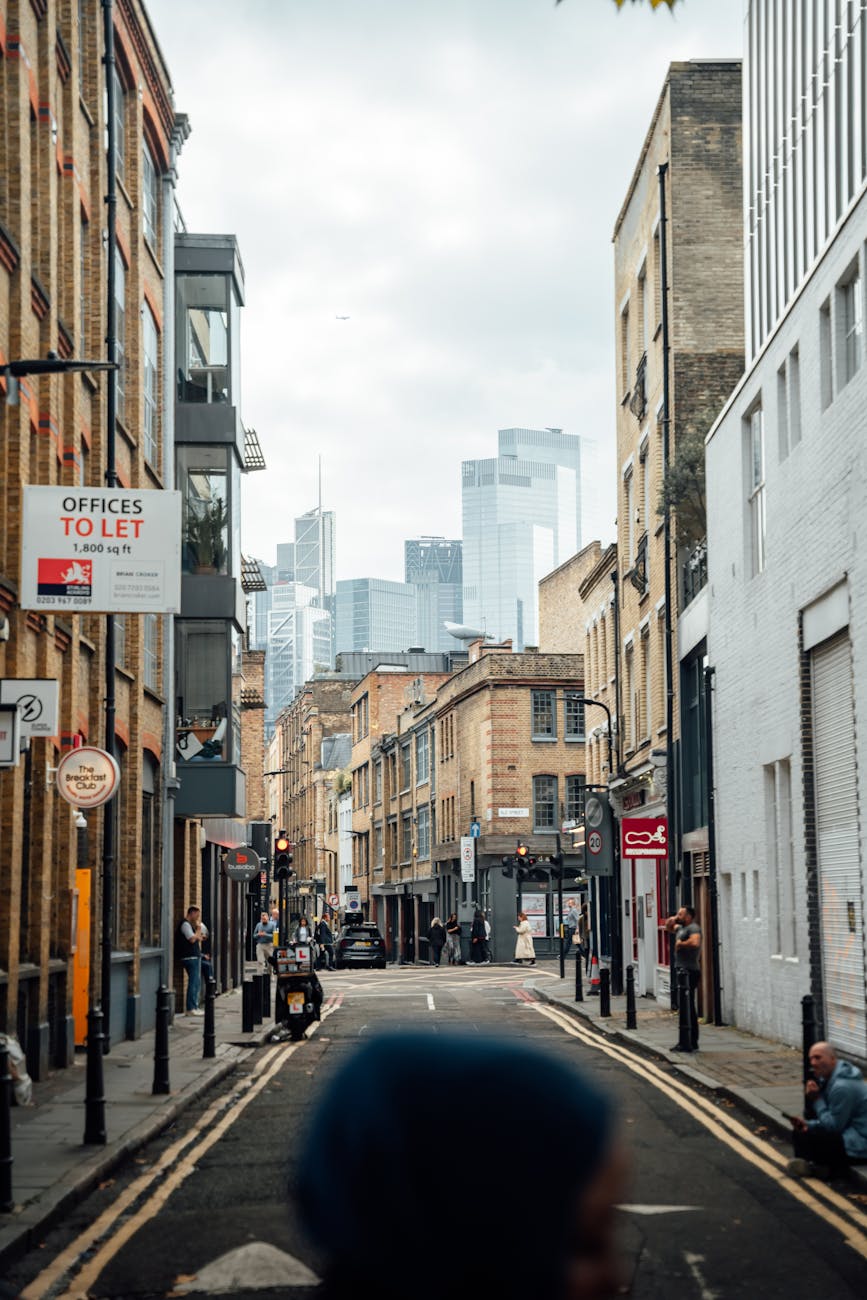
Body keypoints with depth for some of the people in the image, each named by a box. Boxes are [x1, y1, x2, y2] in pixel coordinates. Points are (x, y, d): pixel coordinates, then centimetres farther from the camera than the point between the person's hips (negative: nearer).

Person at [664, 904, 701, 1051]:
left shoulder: (693, 928, -11)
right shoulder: (682, 928, 19)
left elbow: (695, 942, -31)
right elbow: (669, 927, 37)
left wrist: (681, 944, -15)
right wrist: (672, 919, 15)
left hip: (689, 971, -10)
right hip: (681, 970, 10)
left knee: (688, 1007, -11)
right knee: (685, 1007, 12)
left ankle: (691, 1043, -12)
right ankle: (687, 1042, 17)